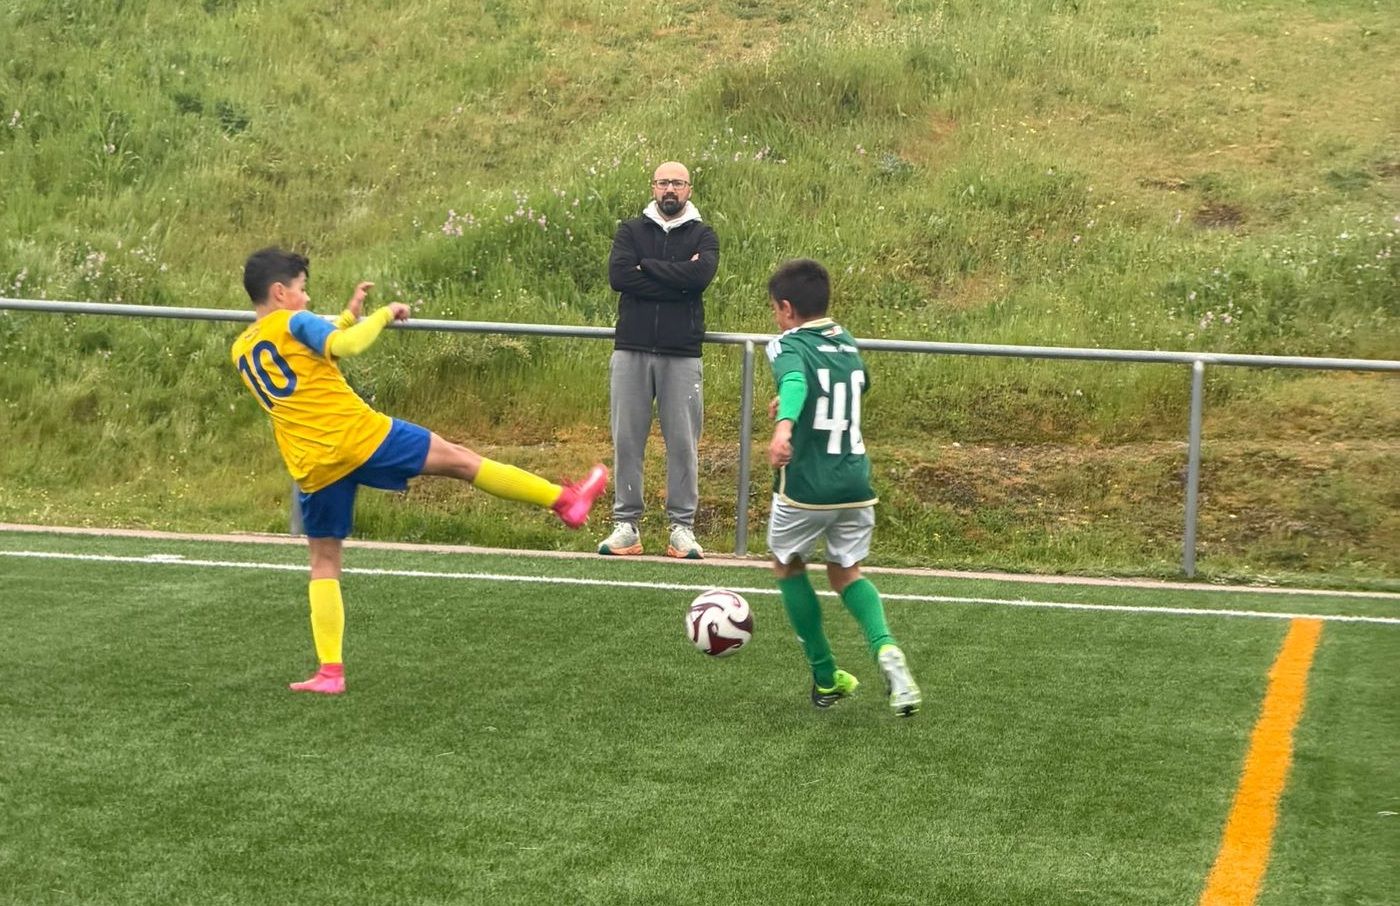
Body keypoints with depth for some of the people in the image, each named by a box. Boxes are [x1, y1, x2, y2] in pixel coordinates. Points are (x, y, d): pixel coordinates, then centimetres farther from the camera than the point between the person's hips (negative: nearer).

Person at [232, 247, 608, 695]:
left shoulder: (241, 352, 18)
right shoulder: (293, 322, -2)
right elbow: (344, 346, -19)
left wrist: (349, 316, 33)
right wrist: (383, 314, -4)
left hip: (313, 467, 6)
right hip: (358, 434, -5)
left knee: (324, 561, 14)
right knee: (459, 459, 5)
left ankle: (330, 671, 6)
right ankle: (564, 500, 8)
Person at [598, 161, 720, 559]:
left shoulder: (702, 236, 8)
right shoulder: (631, 230, 10)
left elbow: (701, 275, -13)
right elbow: (618, 275, -9)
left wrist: (646, 268, -7)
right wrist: (676, 280, -11)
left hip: (681, 354, -1)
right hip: (631, 350, 1)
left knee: (683, 442, -1)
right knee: (627, 439, 1)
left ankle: (682, 527, 5)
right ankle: (626, 525, 6)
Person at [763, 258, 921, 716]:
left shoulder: (789, 345, -9)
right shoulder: (846, 342, 12)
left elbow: (794, 382, -32)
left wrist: (785, 424, -51)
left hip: (805, 487, -5)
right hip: (856, 485, 5)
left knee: (788, 566, 21)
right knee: (846, 573, 21)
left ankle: (825, 678, 20)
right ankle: (885, 648, -9)